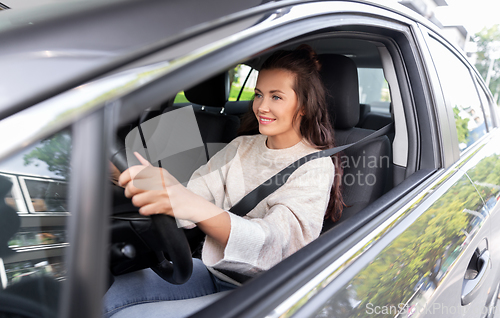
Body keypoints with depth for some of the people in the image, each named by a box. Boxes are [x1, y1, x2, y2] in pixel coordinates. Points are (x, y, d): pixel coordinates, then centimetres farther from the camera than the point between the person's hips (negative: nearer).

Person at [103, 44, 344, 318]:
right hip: (214, 271, 5)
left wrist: (191, 205, -46)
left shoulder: (316, 166, -13)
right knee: (117, 290, -17)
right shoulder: (242, 147, 6)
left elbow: (276, 244, -29)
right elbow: (198, 191, -6)